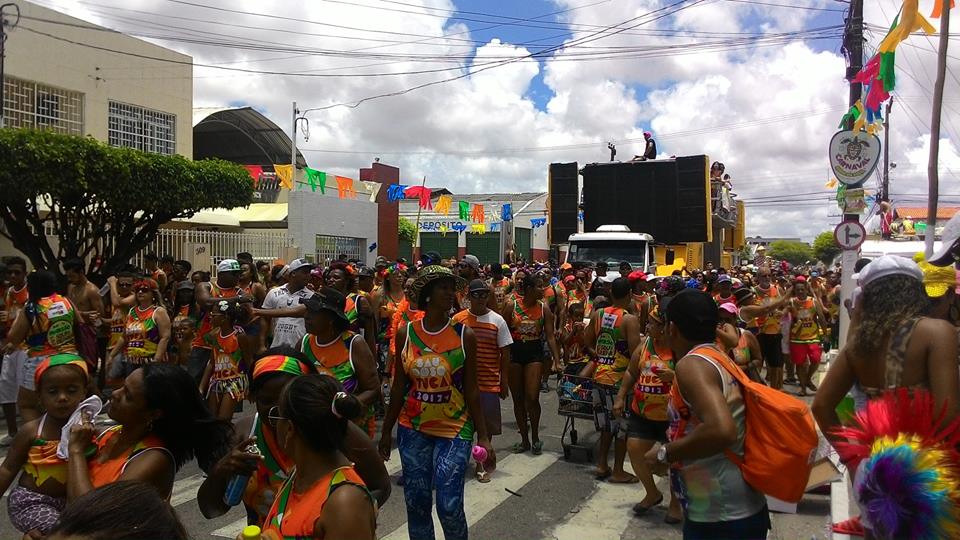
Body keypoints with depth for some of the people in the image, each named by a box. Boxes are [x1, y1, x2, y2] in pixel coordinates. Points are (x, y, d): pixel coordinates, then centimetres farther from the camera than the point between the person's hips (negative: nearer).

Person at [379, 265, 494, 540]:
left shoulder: (464, 335, -6)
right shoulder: (405, 333, -2)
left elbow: (471, 390, -3)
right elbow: (398, 387, 6)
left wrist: (483, 436, -4)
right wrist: (387, 431, 9)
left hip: (454, 430, -2)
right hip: (412, 429, 2)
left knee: (449, 507, -5)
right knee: (416, 503, 10)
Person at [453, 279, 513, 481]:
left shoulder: (497, 321, -2)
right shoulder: (458, 319, -1)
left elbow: (505, 354, 2)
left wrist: (504, 381, -1)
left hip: (489, 382, 0)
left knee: (487, 426, 7)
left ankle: (482, 465, 24)